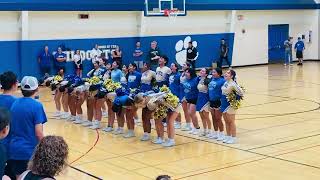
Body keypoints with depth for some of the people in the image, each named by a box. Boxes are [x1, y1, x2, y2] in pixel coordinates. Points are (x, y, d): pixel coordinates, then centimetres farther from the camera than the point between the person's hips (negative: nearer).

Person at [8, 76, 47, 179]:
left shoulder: (14, 103, 4)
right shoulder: (36, 105, -14)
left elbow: (11, 127, 13)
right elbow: (39, 133, -15)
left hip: (14, 149, 5)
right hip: (31, 151, -5)